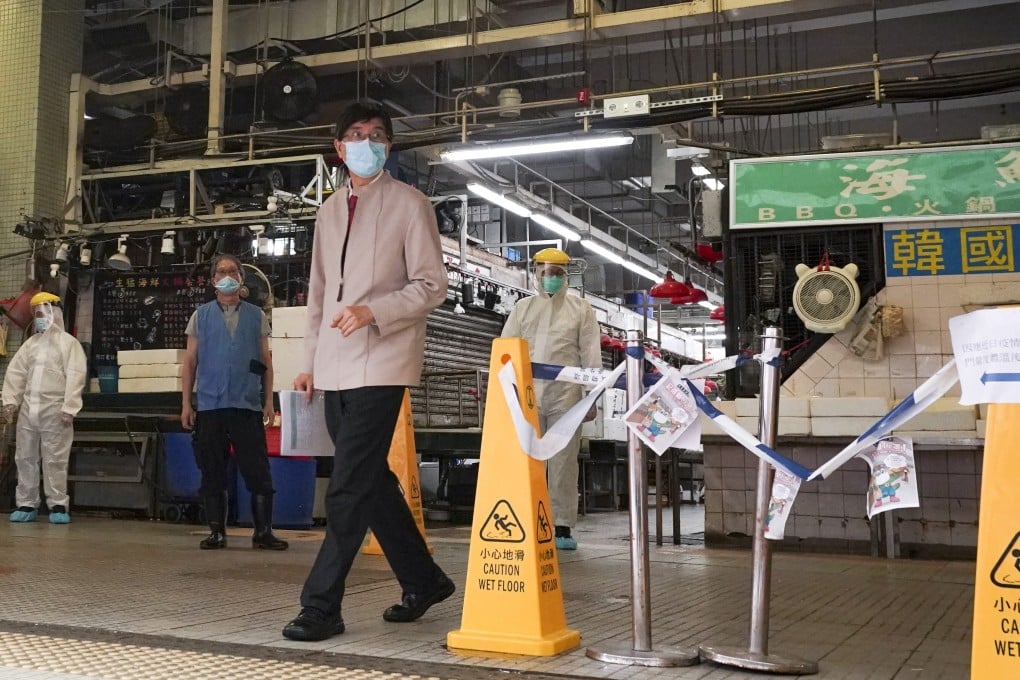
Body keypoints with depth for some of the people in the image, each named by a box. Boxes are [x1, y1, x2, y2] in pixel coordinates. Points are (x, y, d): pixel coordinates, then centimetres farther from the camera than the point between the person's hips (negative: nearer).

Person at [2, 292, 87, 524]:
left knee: (55, 460, -4)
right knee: (25, 457, 8)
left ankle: (58, 506, 1)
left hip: (54, 409, -6)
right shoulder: (30, 343, 17)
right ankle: (26, 505, 16)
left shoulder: (69, 342, -2)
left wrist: (69, 408, -17)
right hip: (28, 408, 6)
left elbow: (75, 377, -10)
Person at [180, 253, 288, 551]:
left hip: (248, 405, 0)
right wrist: (185, 403, 3)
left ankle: (263, 532, 3)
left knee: (258, 471, -3)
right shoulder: (201, 316, 10)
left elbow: (266, 361, 11)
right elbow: (190, 362, 9)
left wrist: (268, 400, 4)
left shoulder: (256, 316, 11)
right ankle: (217, 531, 12)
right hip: (210, 405, 0)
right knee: (212, 471, 4)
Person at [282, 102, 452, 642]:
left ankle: (321, 605, -4)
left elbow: (432, 285, -6)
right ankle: (423, 581, 25)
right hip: (334, 368, 7)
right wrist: (310, 362, 16)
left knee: (349, 487, -10)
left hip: (380, 363, -7)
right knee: (371, 482, 12)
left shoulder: (409, 204, 0)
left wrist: (373, 311, -19)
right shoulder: (329, 211, 18)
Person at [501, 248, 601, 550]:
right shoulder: (523, 307, 14)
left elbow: (591, 354, 5)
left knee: (564, 461, 0)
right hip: (527, 393, 2)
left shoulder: (580, 309, 10)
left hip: (566, 393, -1)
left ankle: (563, 527, 5)